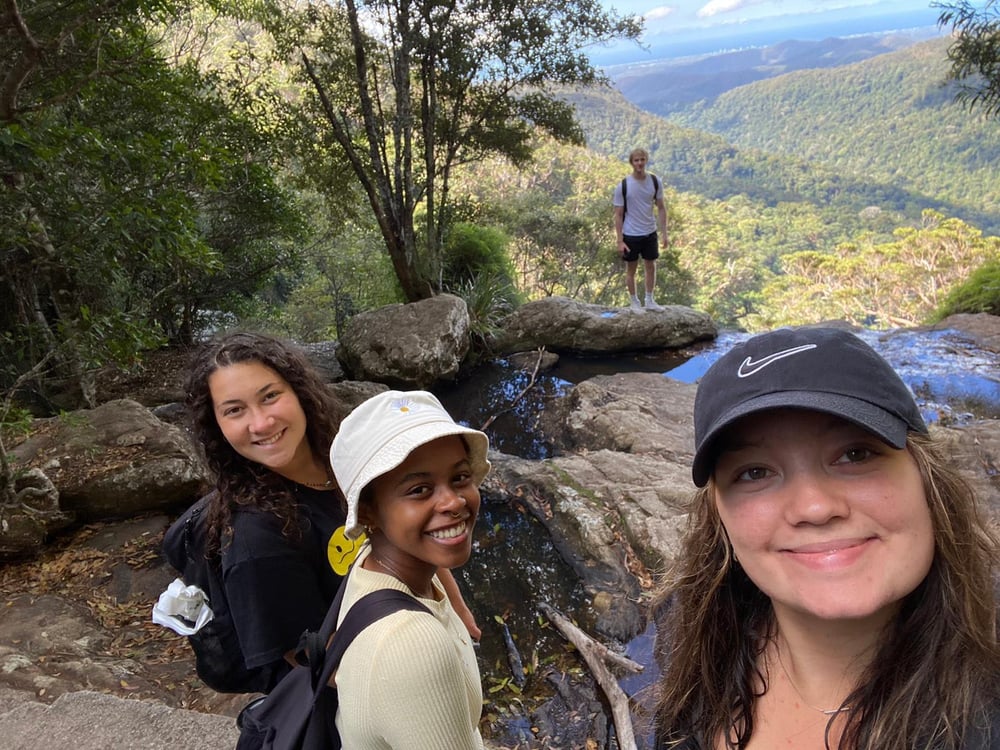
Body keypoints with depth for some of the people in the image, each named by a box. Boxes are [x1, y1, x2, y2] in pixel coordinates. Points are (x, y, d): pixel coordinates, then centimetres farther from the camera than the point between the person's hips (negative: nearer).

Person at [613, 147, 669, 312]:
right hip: (631, 235, -3)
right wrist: (619, 241, -13)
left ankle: (649, 301, 29)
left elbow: (661, 208, 4)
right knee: (631, 269, 9)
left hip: (650, 233, 3)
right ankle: (634, 302, 25)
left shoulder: (655, 182, -3)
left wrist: (664, 233, -1)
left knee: (651, 267, 13)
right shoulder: (623, 186, -12)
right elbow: (618, 215, -9)